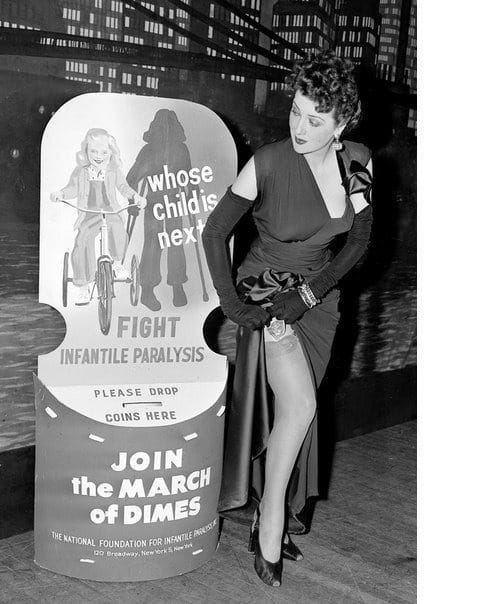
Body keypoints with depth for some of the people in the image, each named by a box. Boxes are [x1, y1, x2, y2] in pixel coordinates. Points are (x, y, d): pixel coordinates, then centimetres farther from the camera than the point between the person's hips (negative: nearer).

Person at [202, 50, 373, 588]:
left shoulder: (357, 162, -7)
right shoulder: (269, 163, -19)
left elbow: (358, 240, -1)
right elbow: (215, 231, -12)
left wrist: (309, 294, -12)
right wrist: (230, 300, -21)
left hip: (317, 296, 5)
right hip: (265, 288, -4)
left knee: (295, 415, 9)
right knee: (299, 407, -22)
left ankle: (271, 522, 26)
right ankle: (271, 523, -4)